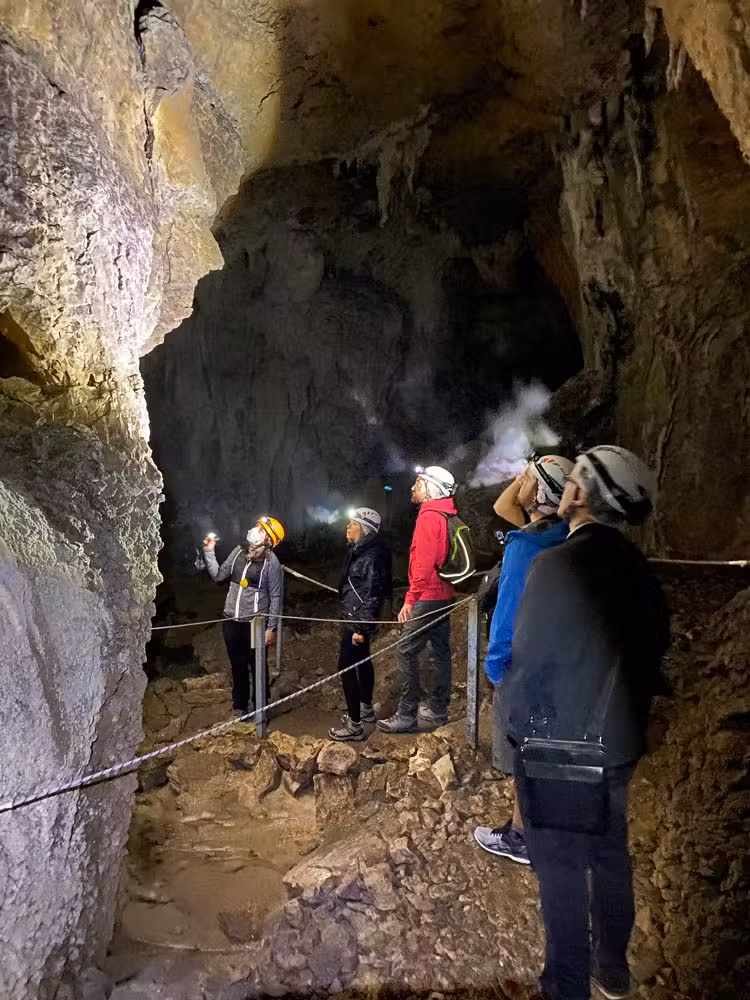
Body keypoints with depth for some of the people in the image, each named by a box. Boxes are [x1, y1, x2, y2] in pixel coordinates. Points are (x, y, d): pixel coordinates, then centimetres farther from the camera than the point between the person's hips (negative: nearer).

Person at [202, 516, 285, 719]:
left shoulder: (271, 562, -11)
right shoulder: (239, 552, 4)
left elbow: (275, 597, -9)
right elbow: (218, 576, 7)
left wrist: (271, 628, -11)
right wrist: (209, 552, -2)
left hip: (256, 624, -5)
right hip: (232, 621, 5)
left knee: (257, 667, 10)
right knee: (237, 666, 17)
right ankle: (239, 706, 33)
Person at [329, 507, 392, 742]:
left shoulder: (372, 556, -22)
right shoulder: (360, 551, 10)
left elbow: (372, 595, -24)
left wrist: (361, 627, -25)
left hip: (358, 621, -11)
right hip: (354, 619, 11)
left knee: (347, 667, -8)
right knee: (362, 662, 21)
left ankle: (354, 725, -1)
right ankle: (366, 709, 37)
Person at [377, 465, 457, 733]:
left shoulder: (429, 516, -15)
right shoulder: (446, 516, 13)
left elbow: (423, 562, -21)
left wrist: (410, 598, -17)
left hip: (427, 597, -10)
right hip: (444, 595, 10)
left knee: (406, 650, -6)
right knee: (440, 651, 12)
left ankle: (406, 715, -4)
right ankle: (437, 711, 20)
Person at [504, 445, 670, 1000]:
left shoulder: (557, 564, -23)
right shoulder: (637, 567, -2)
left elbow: (528, 657, -20)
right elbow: (656, 644, 7)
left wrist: (518, 725, -3)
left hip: (557, 747, -7)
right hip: (619, 741, 7)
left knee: (562, 870, 9)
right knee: (611, 854, 22)